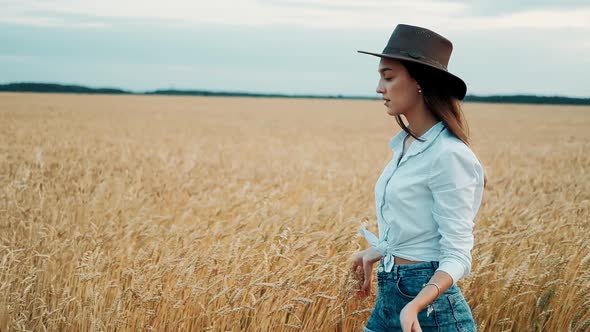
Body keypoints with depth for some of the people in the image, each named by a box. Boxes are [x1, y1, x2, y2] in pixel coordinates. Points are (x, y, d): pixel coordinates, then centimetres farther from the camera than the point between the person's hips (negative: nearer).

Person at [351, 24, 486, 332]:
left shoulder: (448, 155, -18)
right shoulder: (405, 144, 6)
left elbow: (457, 256, -18)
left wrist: (414, 307, -32)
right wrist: (374, 253, 28)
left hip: (428, 303, -8)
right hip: (389, 295, 8)